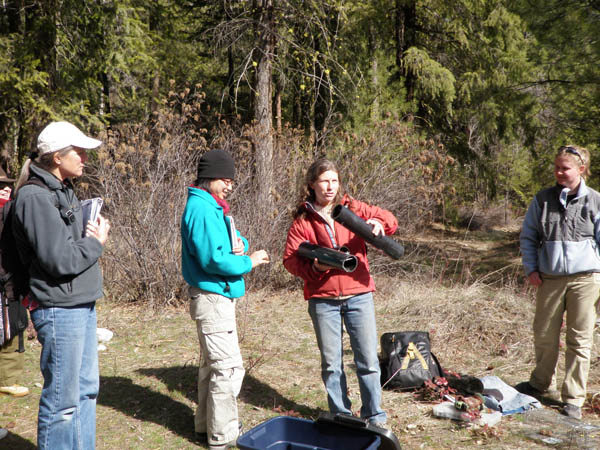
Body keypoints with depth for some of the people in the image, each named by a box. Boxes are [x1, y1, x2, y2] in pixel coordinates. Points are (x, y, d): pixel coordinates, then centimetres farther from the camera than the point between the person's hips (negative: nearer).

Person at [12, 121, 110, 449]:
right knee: (62, 400, 1)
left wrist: (92, 235, -2)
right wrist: (96, 241, -8)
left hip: (82, 305, 10)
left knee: (86, 388, 18)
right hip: (59, 310, -9)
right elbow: (59, 260, -22)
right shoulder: (35, 197, -17)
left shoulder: (63, 190, 12)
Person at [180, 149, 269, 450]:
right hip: (213, 297, -11)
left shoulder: (212, 208, 13)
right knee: (229, 367, -7)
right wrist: (248, 262, -13)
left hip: (218, 297, 11)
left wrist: (239, 245, -6)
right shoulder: (201, 210, -18)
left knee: (213, 365, 18)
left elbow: (231, 239, 17)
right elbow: (213, 259, -24)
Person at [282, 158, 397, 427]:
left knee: (368, 359, 2)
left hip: (358, 294, 0)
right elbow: (290, 258, -2)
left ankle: (374, 415, 18)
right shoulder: (303, 220, 2)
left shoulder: (352, 208, 4)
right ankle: (340, 415, 26)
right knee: (331, 362, 9)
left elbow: (389, 220, 2)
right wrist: (314, 267, -20)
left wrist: (378, 222, -21)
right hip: (323, 299, 0)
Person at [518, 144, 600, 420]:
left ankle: (573, 399, 15)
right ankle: (542, 384, 34)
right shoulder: (543, 199, 6)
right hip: (549, 279, 2)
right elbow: (527, 236, 11)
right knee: (544, 336, 11)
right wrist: (531, 269, 2)